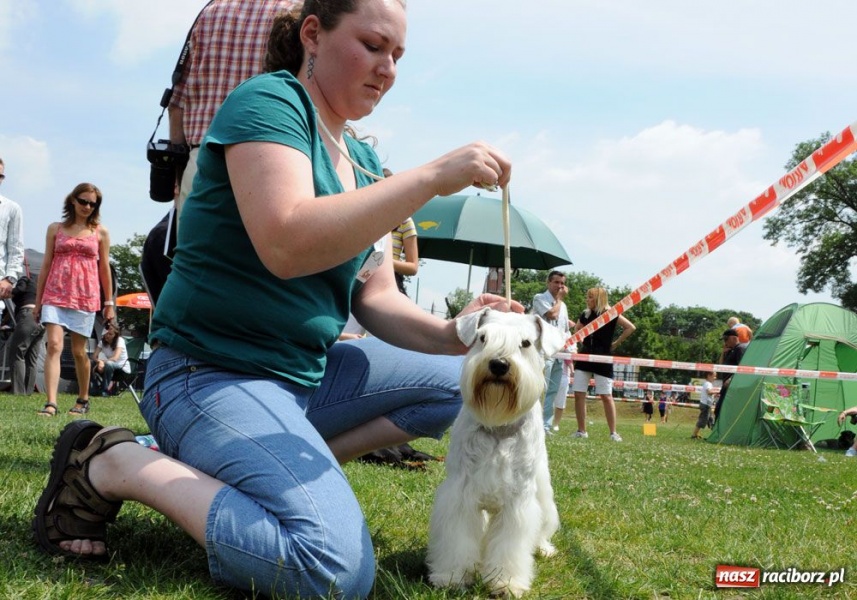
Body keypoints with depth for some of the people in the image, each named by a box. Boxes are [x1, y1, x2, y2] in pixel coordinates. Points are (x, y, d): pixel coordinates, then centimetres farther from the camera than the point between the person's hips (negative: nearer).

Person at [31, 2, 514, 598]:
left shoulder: (365, 162, 12)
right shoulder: (268, 102, -12)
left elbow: (376, 298, 10)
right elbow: (286, 244, -30)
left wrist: (451, 335, -9)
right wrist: (433, 177, -28)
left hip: (309, 371, 9)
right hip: (213, 375, -9)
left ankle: (293, 464, 1)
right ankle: (113, 463, -10)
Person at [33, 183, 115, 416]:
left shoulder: (100, 232, 9)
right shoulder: (55, 229, 10)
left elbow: (104, 269, 10)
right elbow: (46, 265, 12)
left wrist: (109, 303, 9)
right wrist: (38, 300, 11)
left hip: (85, 297, 0)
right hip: (55, 295, 0)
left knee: (79, 351, 6)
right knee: (54, 346, -14)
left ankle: (83, 400, 23)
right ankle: (51, 403, -21)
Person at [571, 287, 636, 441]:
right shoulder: (585, 314, 7)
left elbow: (631, 327, -9)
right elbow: (577, 329, 25)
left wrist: (616, 343, -7)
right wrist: (582, 342, 10)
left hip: (602, 360, -5)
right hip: (585, 357, 5)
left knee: (606, 396, -3)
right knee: (579, 394, -1)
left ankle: (613, 432, 4)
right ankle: (581, 431, 6)